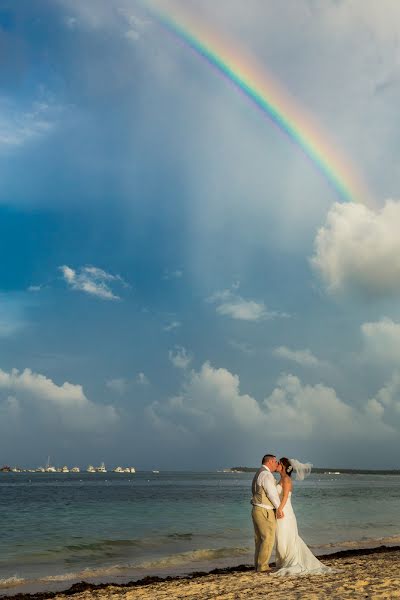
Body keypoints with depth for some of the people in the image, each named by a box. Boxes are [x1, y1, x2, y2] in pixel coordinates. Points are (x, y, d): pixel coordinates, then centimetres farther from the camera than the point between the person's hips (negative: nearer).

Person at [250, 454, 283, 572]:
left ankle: (258, 565, 19)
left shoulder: (258, 474, 15)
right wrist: (279, 508, -3)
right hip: (265, 512, -10)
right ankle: (263, 566, 1)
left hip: (256, 509, 10)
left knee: (259, 539, 14)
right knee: (268, 539, -3)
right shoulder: (267, 475, -16)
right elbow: (273, 494, -16)